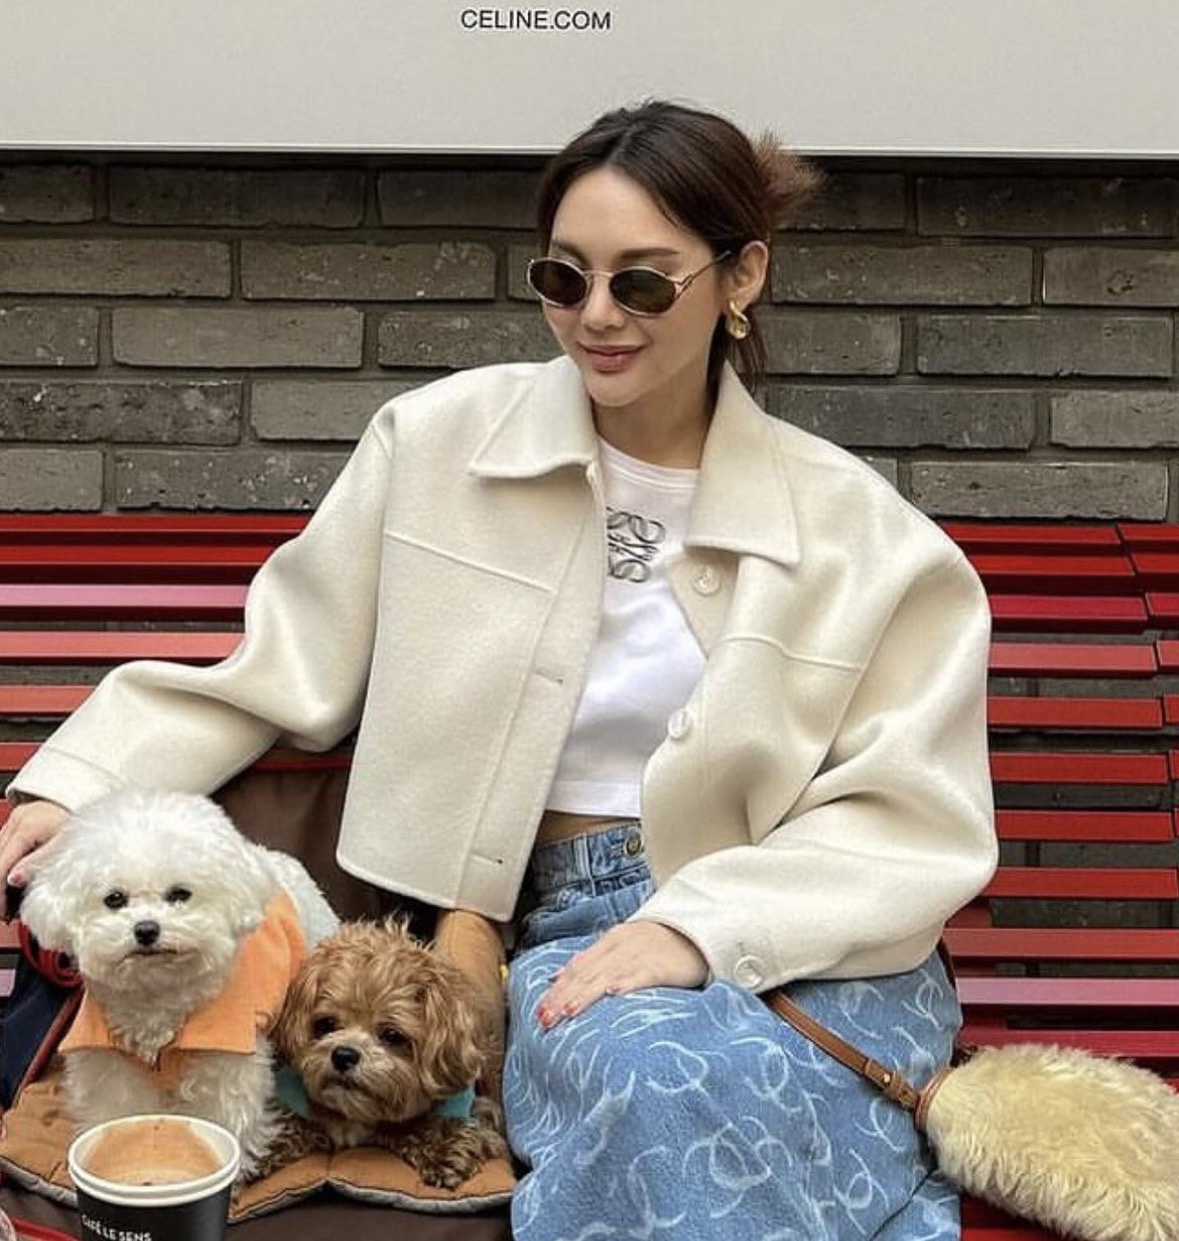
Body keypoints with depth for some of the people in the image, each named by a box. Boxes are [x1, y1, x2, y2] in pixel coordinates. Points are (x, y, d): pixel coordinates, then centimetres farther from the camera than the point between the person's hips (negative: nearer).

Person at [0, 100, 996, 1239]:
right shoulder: (440, 441, 2)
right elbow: (281, 668, 8)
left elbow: (911, 821, -2)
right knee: (663, 1087, -33)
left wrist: (706, 923, -17)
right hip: (566, 925, 1)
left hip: (811, 941, 0)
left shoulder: (856, 530, 1)